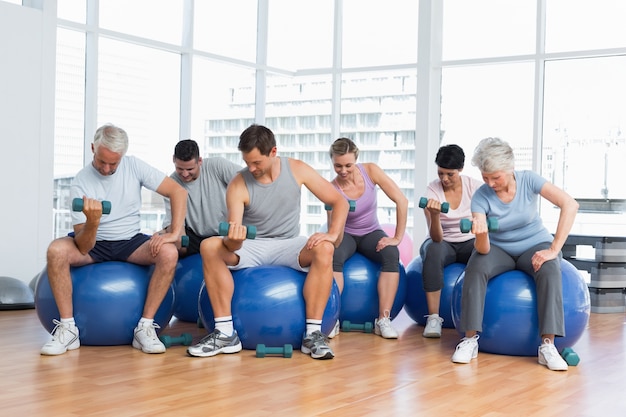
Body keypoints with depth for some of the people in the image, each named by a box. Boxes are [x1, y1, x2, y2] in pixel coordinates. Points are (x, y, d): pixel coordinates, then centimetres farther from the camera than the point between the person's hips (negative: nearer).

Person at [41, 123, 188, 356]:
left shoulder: (134, 167, -9)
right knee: (56, 250, -32)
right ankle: (67, 329, -21)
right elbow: (83, 247, -19)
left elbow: (178, 192, -10)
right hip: (93, 244, -1)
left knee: (169, 253, -29)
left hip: (130, 242, 1)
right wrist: (92, 221, -41)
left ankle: (145, 328, -22)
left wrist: (174, 233, -21)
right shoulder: (81, 183, -14)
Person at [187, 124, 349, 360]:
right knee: (209, 247, -29)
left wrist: (333, 234, -20)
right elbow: (234, 244, -19)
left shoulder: (297, 170, -8)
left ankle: (313, 333, -28)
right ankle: (225, 334, -27)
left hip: (287, 247, 0)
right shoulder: (238, 185, -13)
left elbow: (339, 202, -3)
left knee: (324, 249, -32)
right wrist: (234, 240, -43)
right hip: (251, 248, 0)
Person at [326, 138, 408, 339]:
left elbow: (401, 201, -18)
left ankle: (383, 319, -30)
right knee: (333, 255, -36)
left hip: (371, 233, 1)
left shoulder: (370, 170, -18)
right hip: (346, 235, -1)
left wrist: (397, 238, -19)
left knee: (391, 254, -32)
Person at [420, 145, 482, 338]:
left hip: (469, 242, 1)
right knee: (433, 250, -38)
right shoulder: (432, 190, -15)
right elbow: (436, 238, -24)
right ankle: (433, 318, -35)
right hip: (443, 243, -1)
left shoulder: (474, 186, -10)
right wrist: (434, 215, -44)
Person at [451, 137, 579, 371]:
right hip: (499, 249, 1)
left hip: (534, 246, 0)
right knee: (475, 268, -31)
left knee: (550, 270, -34)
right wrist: (481, 234, -48)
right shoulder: (481, 197, -16)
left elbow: (570, 205, -26)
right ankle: (470, 339, -24)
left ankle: (548, 344, -32)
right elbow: (483, 249, -23)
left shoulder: (528, 181, -17)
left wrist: (553, 250, -30)